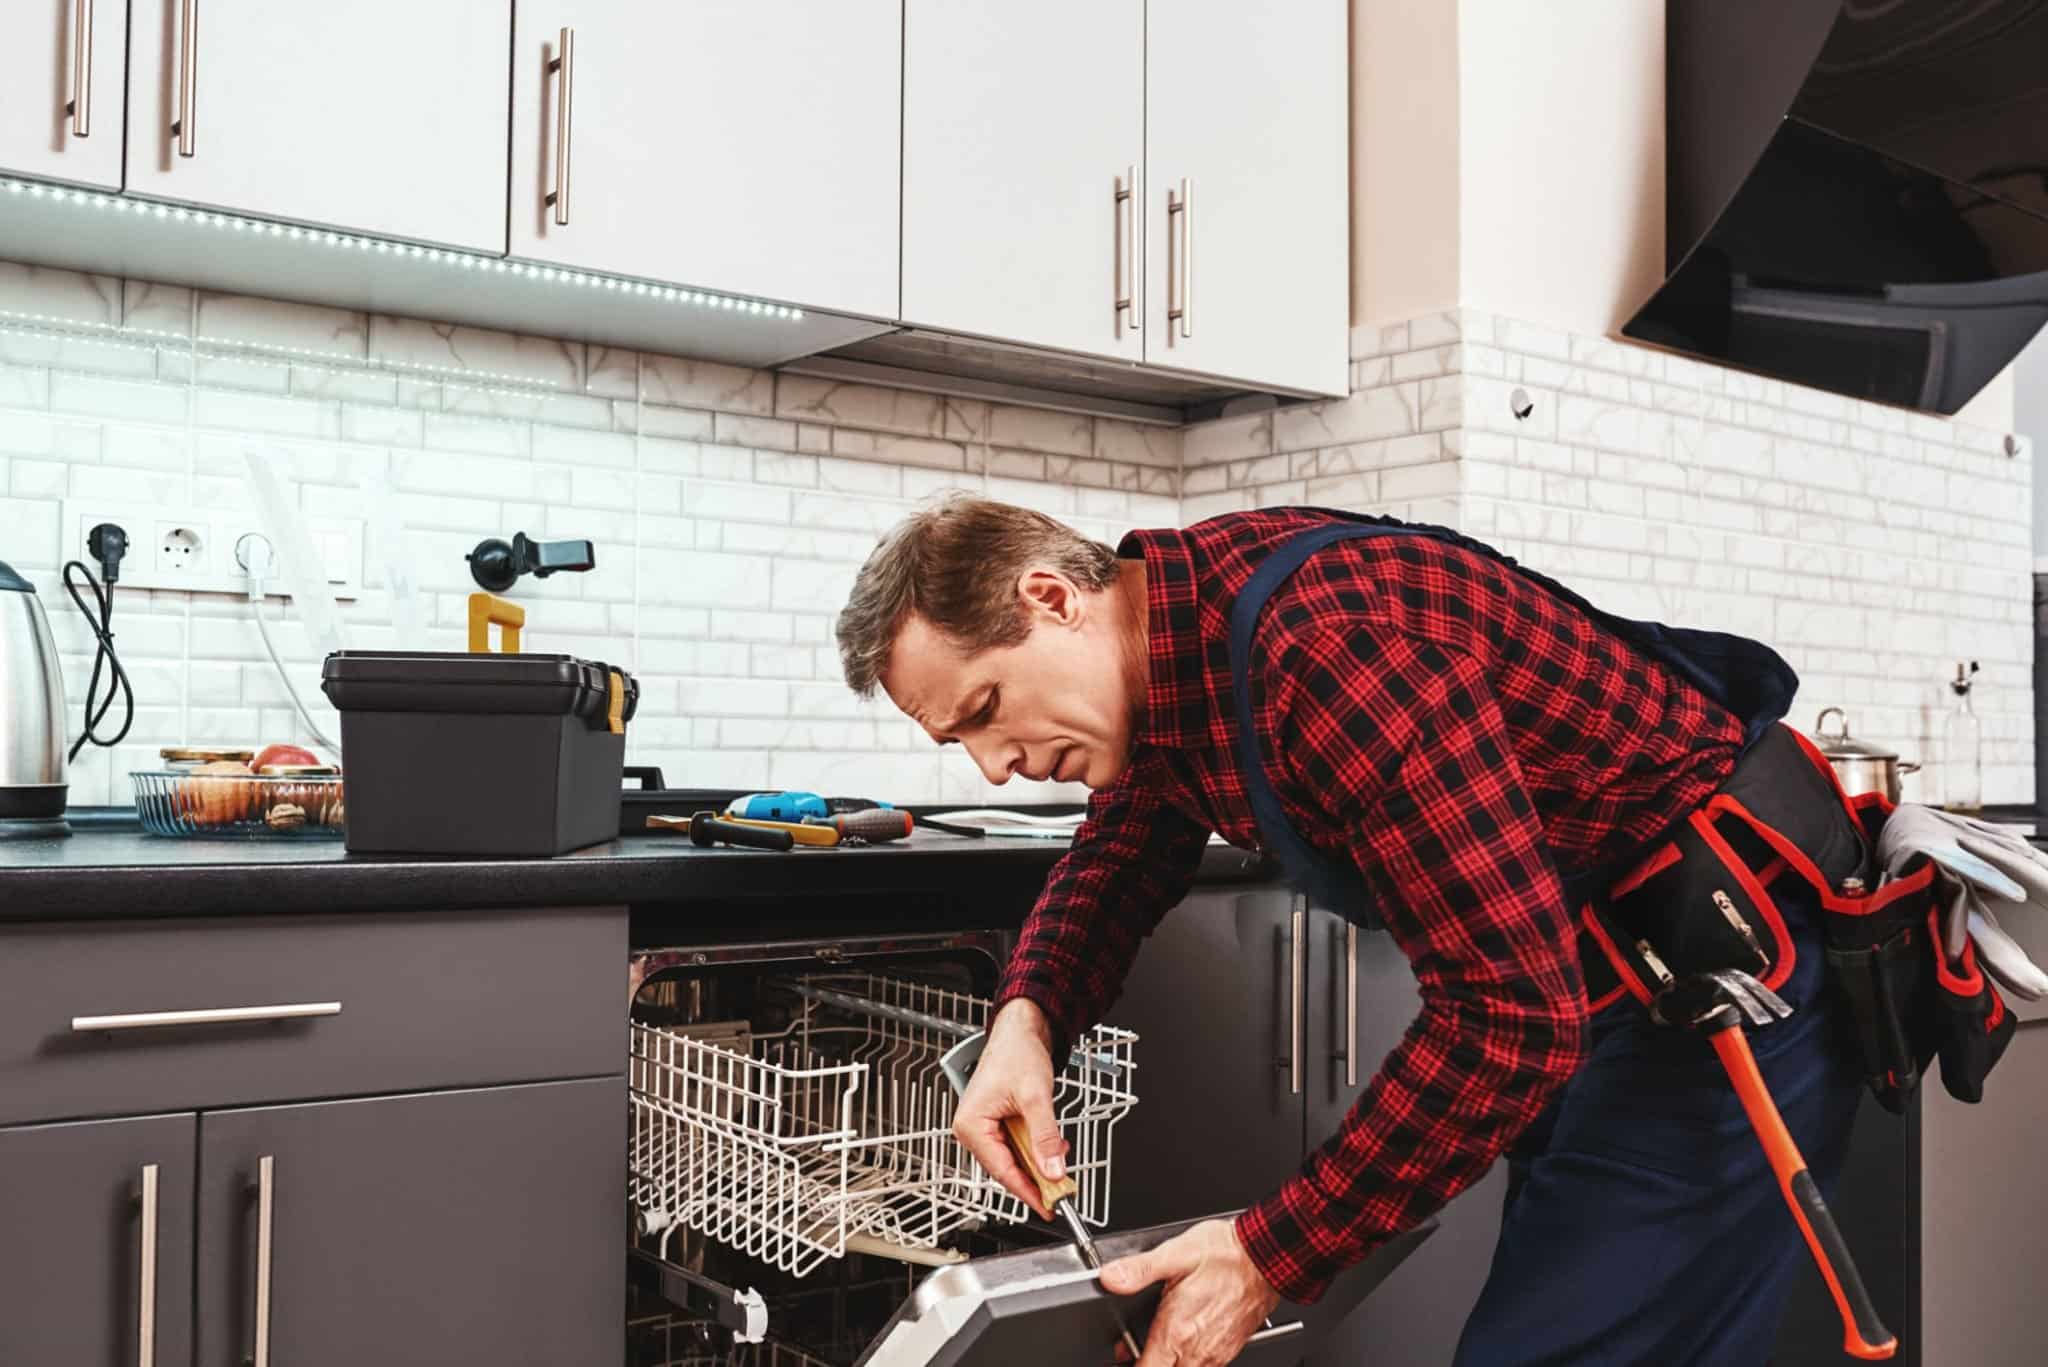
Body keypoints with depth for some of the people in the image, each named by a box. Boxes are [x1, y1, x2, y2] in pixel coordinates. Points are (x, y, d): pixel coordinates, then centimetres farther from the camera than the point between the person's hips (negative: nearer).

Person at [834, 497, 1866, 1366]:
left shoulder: (1327, 645, -32)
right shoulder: (1169, 613, -2)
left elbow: (1510, 1012, -32)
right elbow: (1118, 857, 13)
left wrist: (1272, 1255, -24)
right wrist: (1026, 1019, -8)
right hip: (1588, 973, 10)